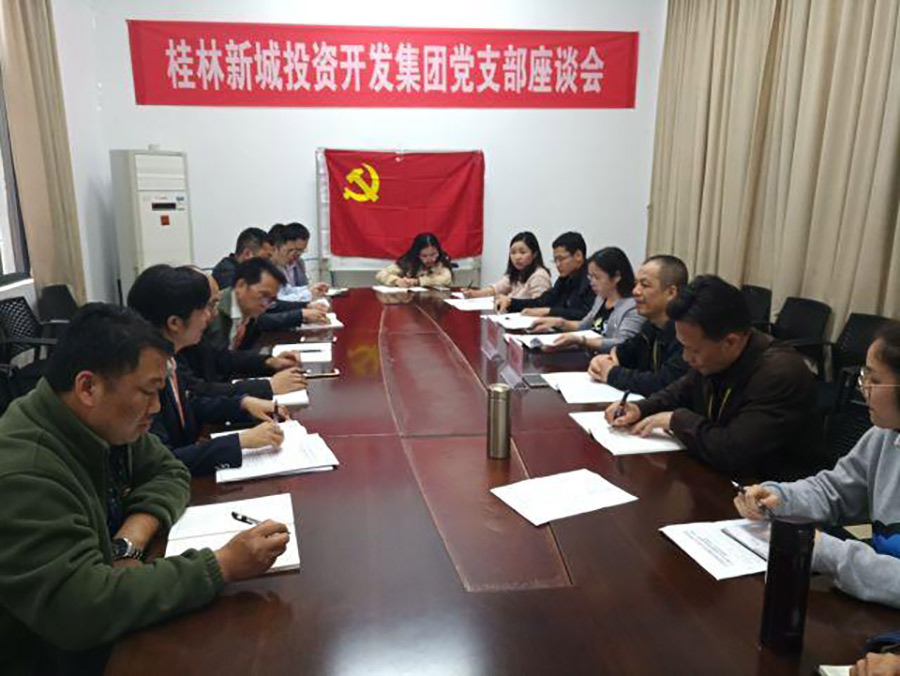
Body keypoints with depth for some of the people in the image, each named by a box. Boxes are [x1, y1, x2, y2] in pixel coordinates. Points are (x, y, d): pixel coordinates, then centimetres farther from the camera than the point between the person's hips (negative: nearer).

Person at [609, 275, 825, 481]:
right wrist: (640, 409, -1)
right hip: (722, 476, 7)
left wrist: (677, 420, -19)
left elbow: (732, 452, -33)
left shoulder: (781, 374, -27)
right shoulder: (711, 358, -4)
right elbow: (681, 391, 18)